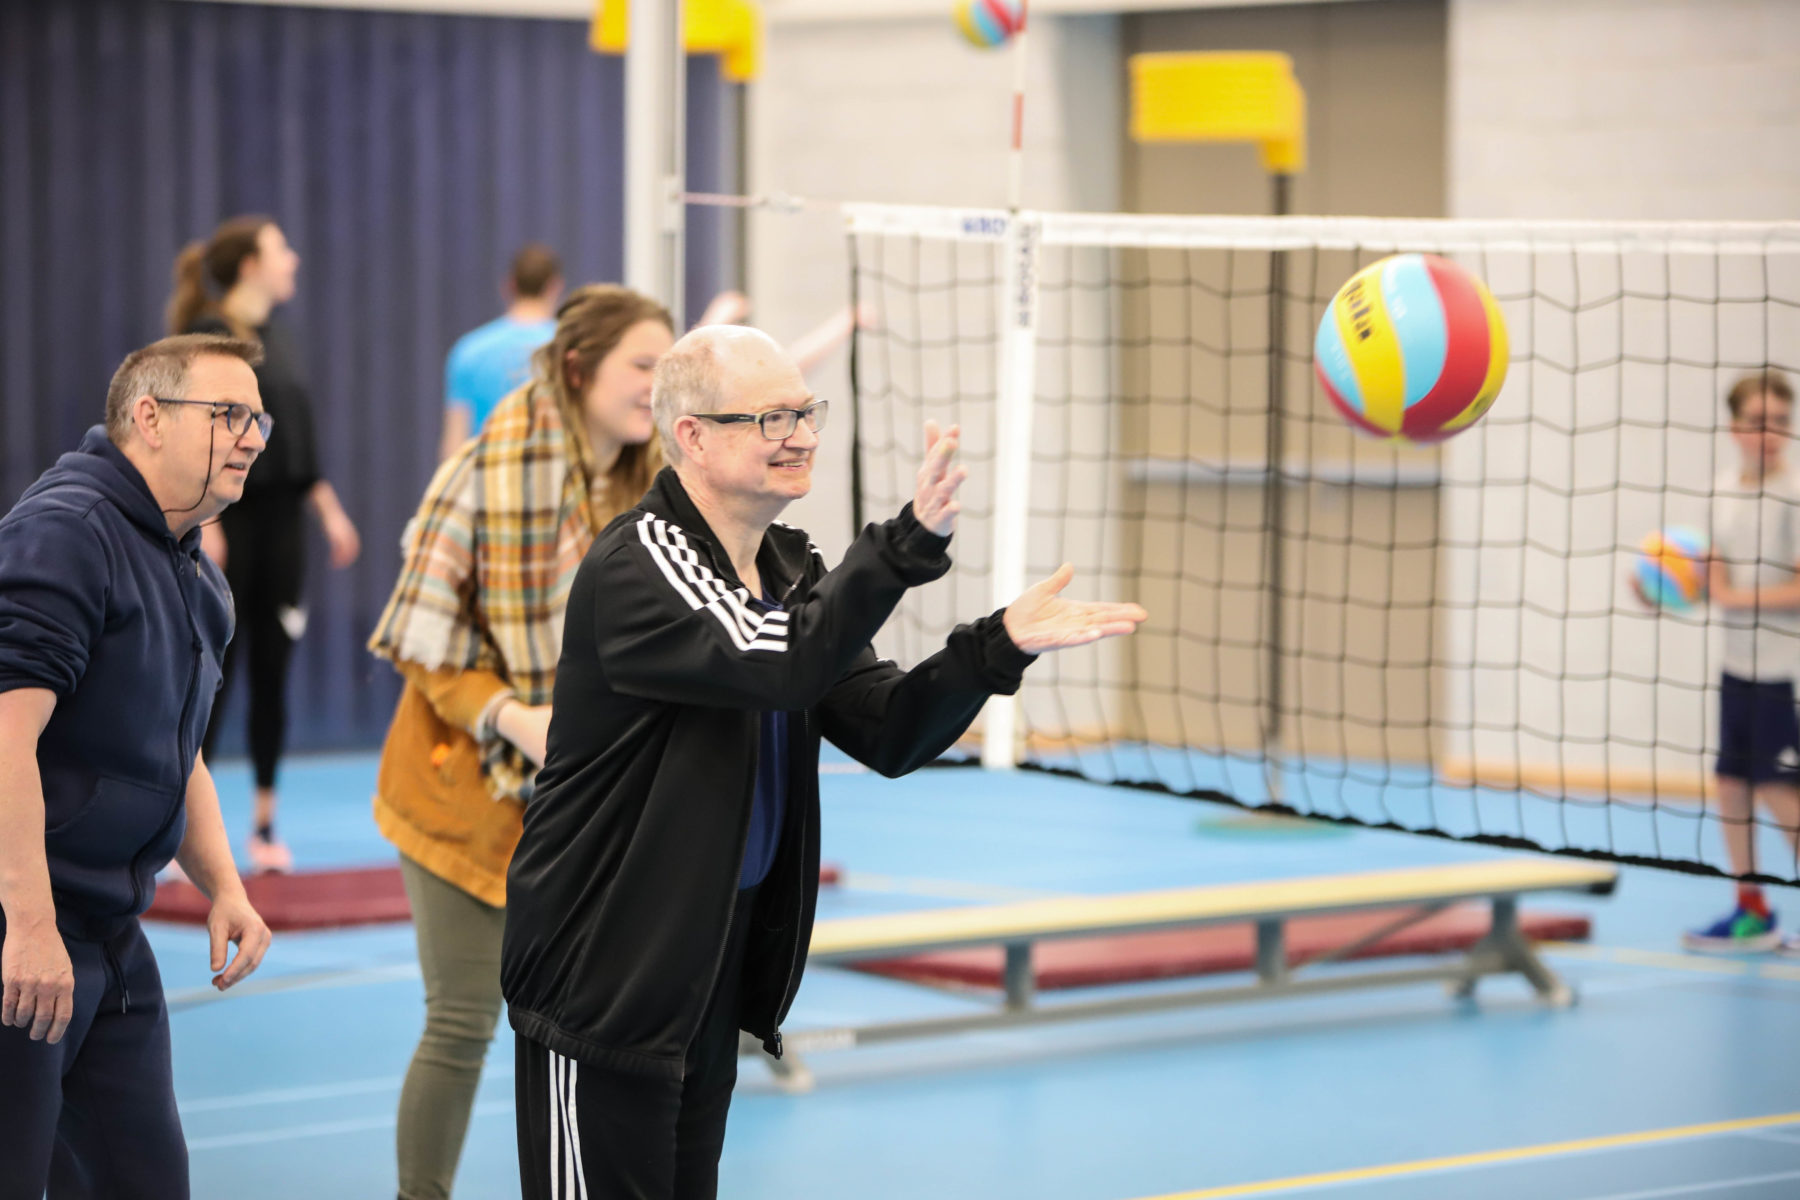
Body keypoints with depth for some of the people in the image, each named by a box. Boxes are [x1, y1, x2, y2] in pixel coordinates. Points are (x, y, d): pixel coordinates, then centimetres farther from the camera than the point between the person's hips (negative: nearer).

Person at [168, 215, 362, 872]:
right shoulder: (206, 337, -9)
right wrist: (204, 523, -21)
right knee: (213, 670, -3)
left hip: (281, 518, 7)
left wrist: (329, 510, 16)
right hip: (229, 517, -7)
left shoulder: (280, 337, 13)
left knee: (272, 671, 7)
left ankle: (264, 824, 12)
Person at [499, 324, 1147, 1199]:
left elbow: (888, 733, 1)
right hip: (599, 973, -8)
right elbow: (772, 664, -34)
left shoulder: (789, 571, 10)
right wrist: (909, 543, -41)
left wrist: (1000, 645, -15)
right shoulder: (635, 565, -17)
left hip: (715, 968, 8)